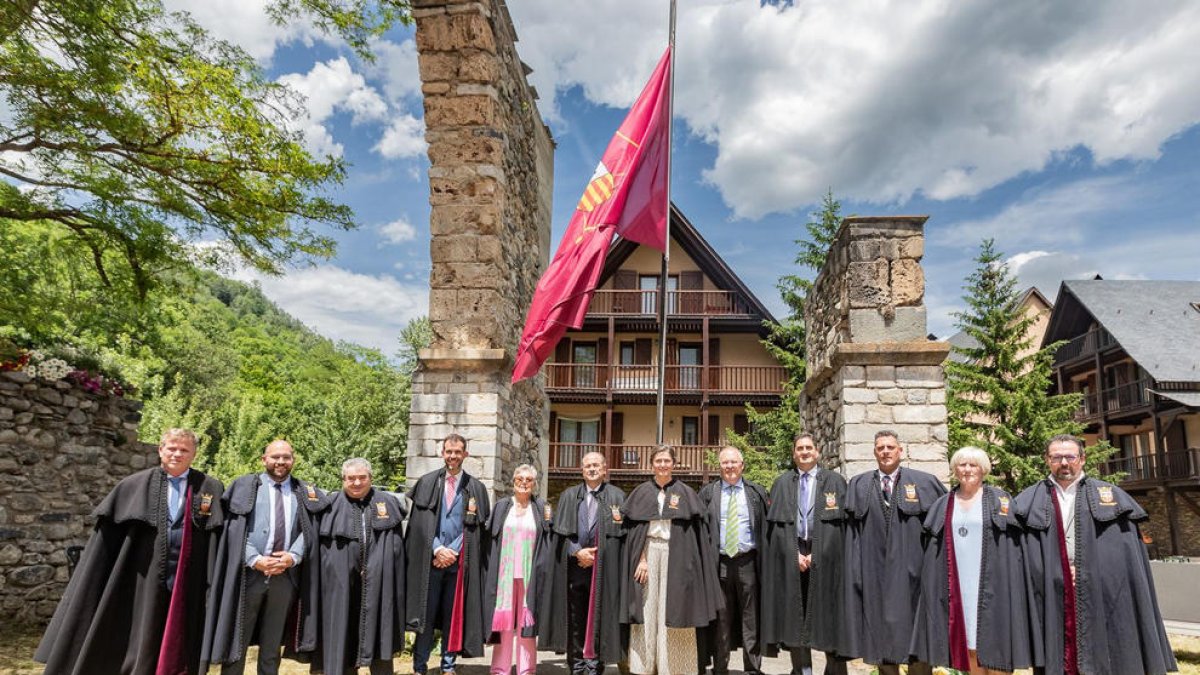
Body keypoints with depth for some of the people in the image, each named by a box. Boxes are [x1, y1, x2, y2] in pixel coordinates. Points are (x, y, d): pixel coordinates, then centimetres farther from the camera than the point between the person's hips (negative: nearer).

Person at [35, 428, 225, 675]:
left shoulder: (211, 488, 1)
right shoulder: (136, 485, 4)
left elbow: (221, 538, 2)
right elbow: (109, 532, 6)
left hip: (189, 581, 0)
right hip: (146, 578, 1)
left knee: (179, 646, 8)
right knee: (142, 644, 7)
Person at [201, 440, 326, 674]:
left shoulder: (305, 493, 10)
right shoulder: (245, 486, 4)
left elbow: (308, 530, 4)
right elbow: (235, 528, -4)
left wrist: (293, 556, -13)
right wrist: (254, 560, -15)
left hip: (286, 575, 2)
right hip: (248, 573, -2)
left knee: (272, 644, 13)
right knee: (237, 640, 5)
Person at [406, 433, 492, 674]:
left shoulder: (476, 488, 6)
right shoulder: (427, 482, 5)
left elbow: (476, 526, 1)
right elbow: (420, 522, -1)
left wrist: (453, 551, -9)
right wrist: (437, 549, -11)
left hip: (459, 561, 1)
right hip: (430, 559, 0)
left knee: (454, 614, 6)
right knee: (426, 613, 3)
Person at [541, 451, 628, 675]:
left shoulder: (617, 496, 3)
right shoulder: (569, 495, 10)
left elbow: (621, 533, -2)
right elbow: (562, 530, 5)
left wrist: (595, 555, -9)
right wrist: (577, 552, -10)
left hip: (604, 567, -2)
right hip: (575, 564, 2)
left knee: (599, 615, -1)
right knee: (575, 616, 7)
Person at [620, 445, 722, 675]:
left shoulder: (685, 493, 5)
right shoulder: (641, 492, 7)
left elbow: (695, 530, 2)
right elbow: (634, 530, 2)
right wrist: (641, 559, -9)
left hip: (676, 557, -1)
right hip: (648, 554, 1)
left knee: (673, 612, 0)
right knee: (647, 611, 2)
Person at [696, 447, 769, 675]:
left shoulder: (756, 492, 5)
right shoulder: (707, 493, 5)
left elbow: (765, 527, 4)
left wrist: (764, 561, -3)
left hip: (748, 562, 0)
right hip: (718, 562, 0)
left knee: (751, 617, 5)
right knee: (720, 617, 6)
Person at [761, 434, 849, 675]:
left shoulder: (835, 481, 4)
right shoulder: (782, 483, 9)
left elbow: (842, 522, -2)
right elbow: (775, 524, 5)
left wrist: (817, 554, -9)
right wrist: (795, 553, -8)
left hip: (825, 559, -2)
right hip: (790, 559, 2)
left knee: (828, 617, 1)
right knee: (795, 618, 4)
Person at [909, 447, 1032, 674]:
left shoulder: (1000, 500, 2)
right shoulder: (944, 505, 11)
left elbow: (1012, 545, -2)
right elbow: (933, 549, 11)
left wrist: (1010, 585, -10)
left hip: (989, 585, -3)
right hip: (958, 585, 3)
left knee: (992, 640, -2)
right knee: (968, 641, 7)